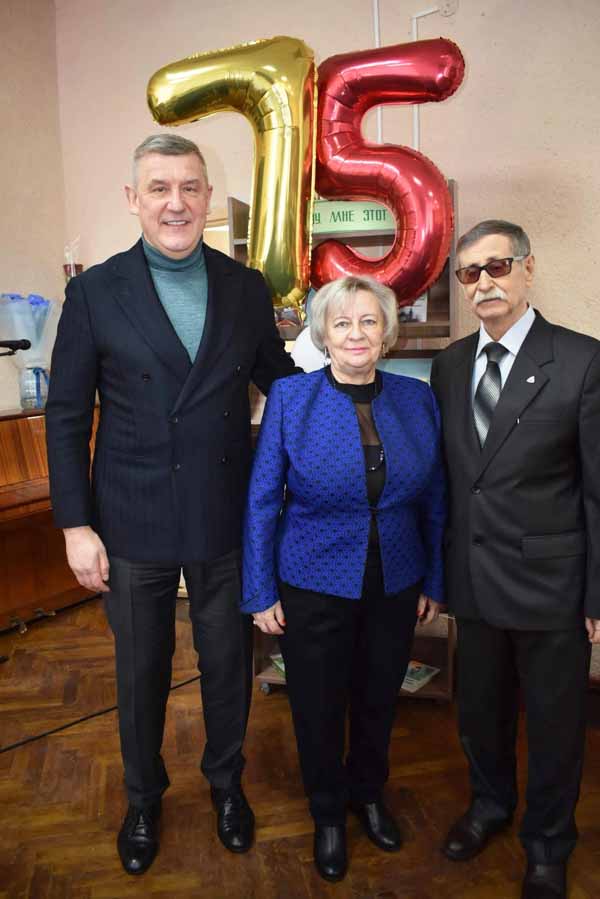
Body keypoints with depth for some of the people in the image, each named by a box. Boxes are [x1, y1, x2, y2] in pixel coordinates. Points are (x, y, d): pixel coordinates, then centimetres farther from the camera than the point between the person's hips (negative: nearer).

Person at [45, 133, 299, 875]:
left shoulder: (246, 287, 1)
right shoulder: (94, 292, -5)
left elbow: (277, 377, 10)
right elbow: (66, 417, -4)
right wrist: (75, 525, -7)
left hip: (227, 521, 2)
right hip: (133, 525, -1)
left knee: (228, 665, 18)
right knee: (141, 674, 17)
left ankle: (226, 782, 45)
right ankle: (143, 799, 44)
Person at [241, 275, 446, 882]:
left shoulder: (417, 398, -3)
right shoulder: (290, 397, -11)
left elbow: (432, 500, 3)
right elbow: (262, 500, -8)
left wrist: (434, 581, 6)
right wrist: (260, 594, -7)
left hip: (396, 587, 3)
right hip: (314, 587, -2)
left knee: (379, 701, 21)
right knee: (318, 708, 15)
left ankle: (369, 795, 50)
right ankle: (328, 815, 43)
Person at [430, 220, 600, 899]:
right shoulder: (449, 364, 4)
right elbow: (446, 473, 7)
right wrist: (434, 565, 6)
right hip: (473, 579, 4)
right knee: (479, 708, 21)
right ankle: (489, 803, 50)